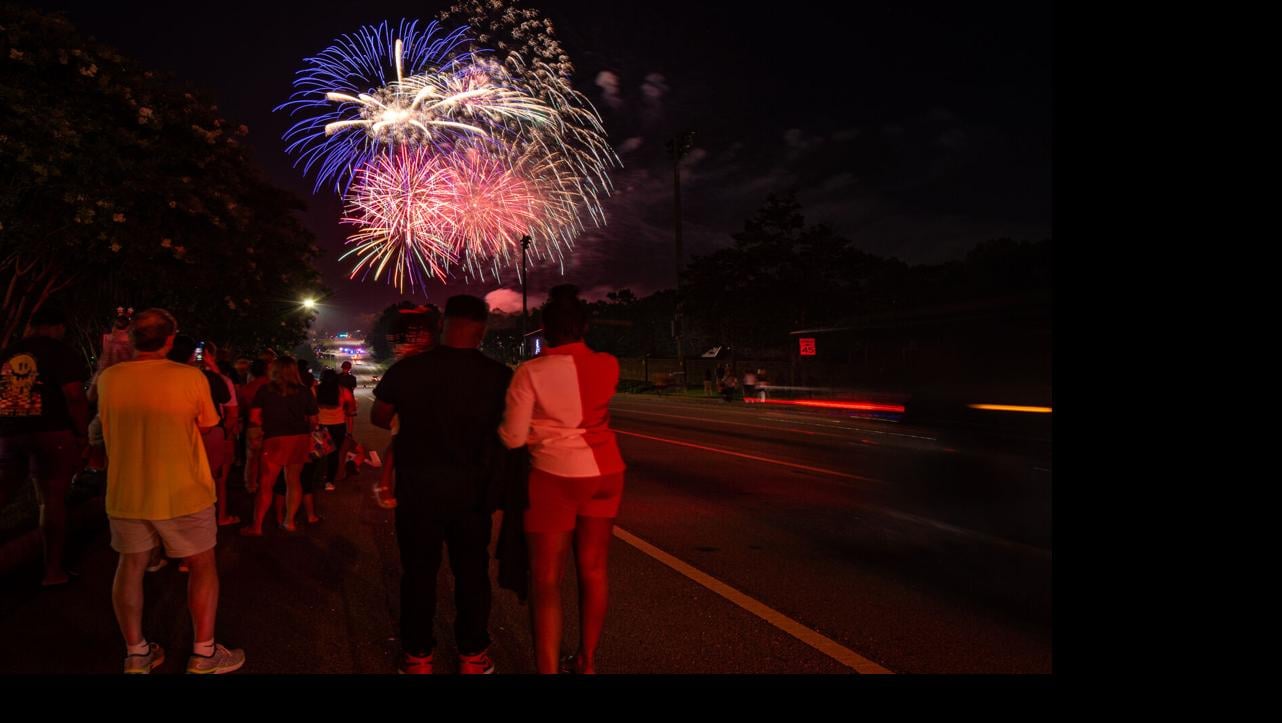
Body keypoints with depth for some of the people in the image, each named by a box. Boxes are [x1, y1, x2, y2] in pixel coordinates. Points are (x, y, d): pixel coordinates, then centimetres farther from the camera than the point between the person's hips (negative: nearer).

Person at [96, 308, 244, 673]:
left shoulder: (108, 378, -3)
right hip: (182, 493, -4)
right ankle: (203, 654, 14)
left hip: (125, 494, 4)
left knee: (131, 567, 17)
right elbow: (210, 432, -6)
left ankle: (136, 654, 25)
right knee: (203, 565, 10)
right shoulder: (191, 378, -15)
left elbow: (107, 429, 14)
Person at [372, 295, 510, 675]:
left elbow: (379, 417, 3)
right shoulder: (499, 375, -15)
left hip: (418, 486, 0)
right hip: (472, 488, 0)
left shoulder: (407, 368, -12)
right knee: (472, 570, 15)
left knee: (419, 570, 14)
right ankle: (472, 654, 24)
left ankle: (417, 655, 25)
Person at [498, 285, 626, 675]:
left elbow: (513, 438, -10)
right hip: (604, 474, 4)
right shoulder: (608, 365, -2)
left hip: (554, 477, -4)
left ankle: (548, 668, 5)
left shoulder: (531, 372, -13)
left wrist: (499, 425, 10)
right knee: (593, 569, 15)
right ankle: (586, 660, 28)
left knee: (545, 580, 5)